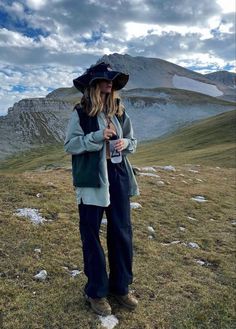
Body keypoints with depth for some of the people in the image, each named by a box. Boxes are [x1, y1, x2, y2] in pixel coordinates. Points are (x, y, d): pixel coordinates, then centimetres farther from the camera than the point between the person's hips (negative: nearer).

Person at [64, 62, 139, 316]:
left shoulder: (119, 111, 8)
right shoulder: (80, 112, -4)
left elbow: (132, 141, 16)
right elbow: (69, 145, -8)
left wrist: (125, 143, -7)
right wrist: (97, 137, -20)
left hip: (118, 176, 5)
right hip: (91, 179, -4)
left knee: (122, 232, 9)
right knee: (91, 234, 6)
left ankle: (121, 286, 29)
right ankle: (96, 291, 25)